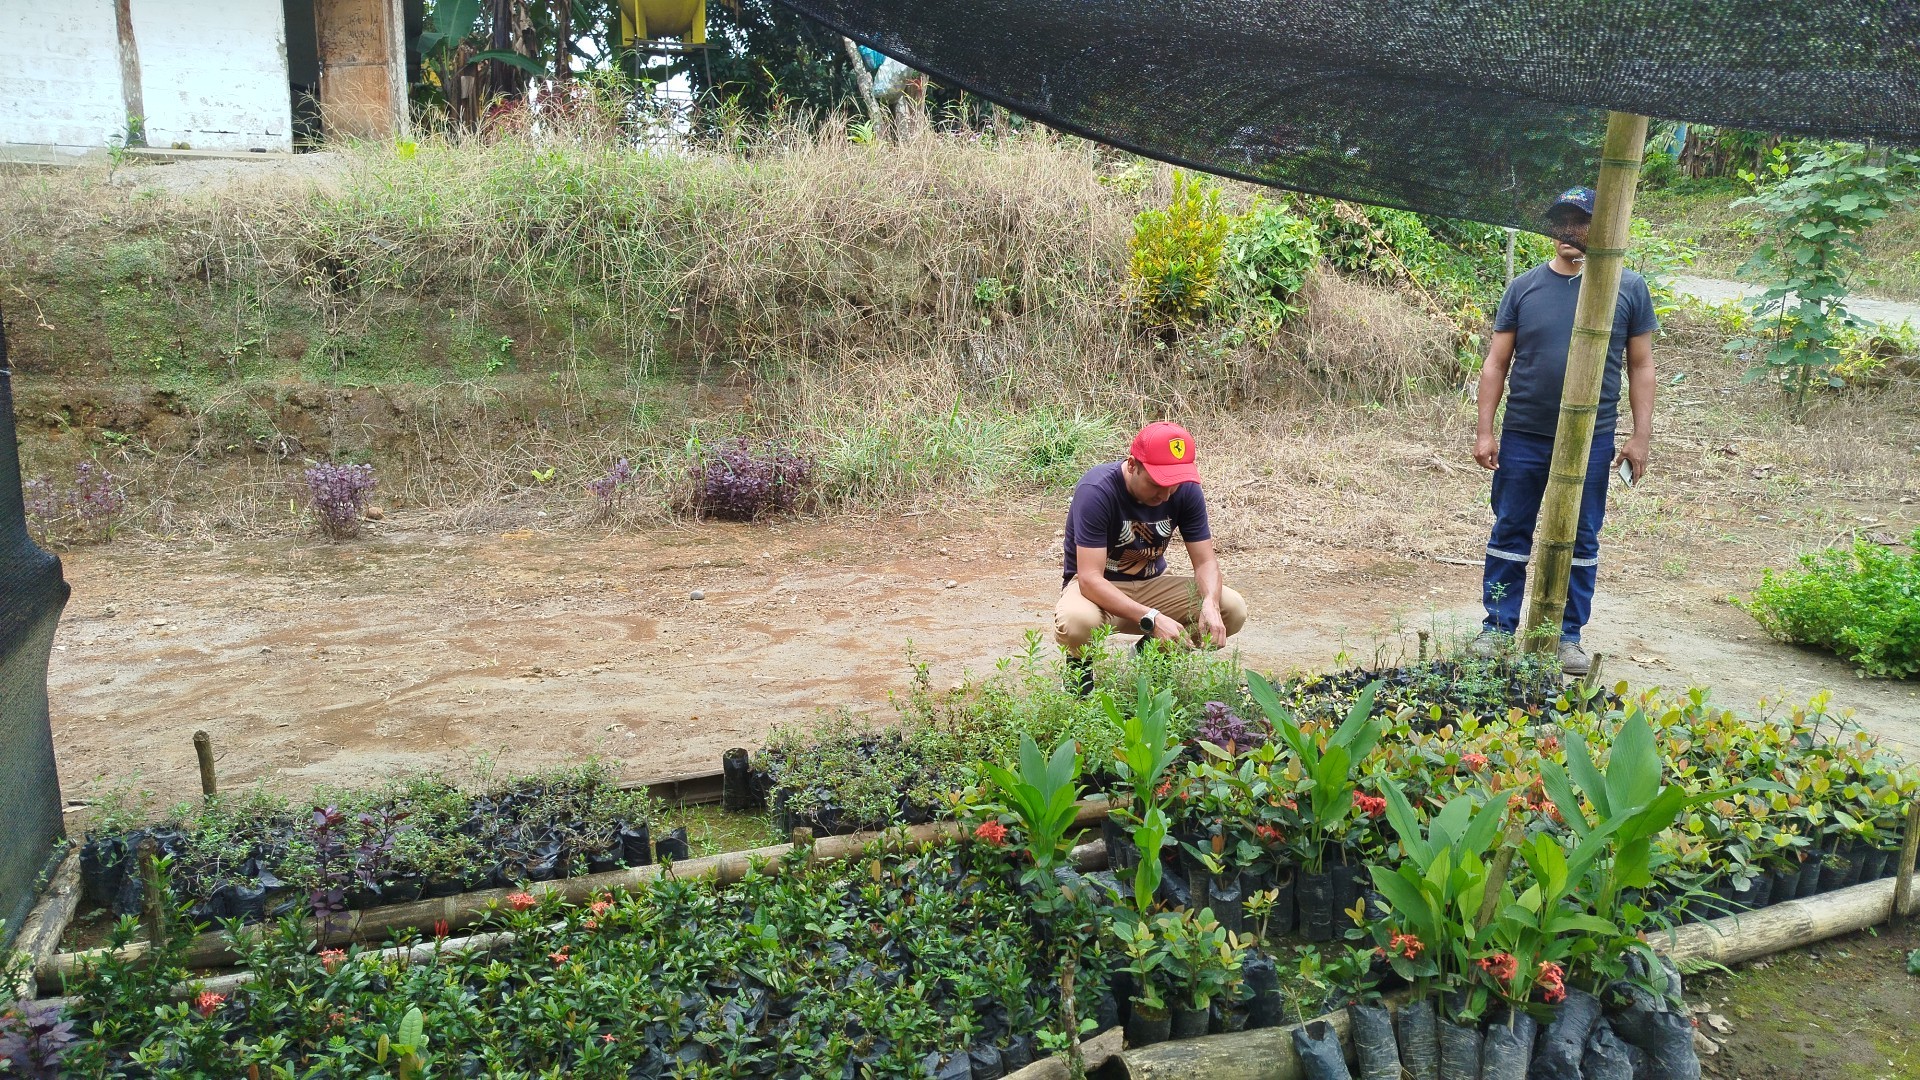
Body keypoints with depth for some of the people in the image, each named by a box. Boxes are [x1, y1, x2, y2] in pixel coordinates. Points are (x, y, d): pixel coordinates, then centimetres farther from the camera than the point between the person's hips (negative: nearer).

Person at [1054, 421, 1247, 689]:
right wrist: (1152, 619, -43)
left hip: (1151, 583, 5)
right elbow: (1090, 579, -32)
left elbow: (1206, 561, -8)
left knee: (1233, 610, -18)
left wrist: (1210, 604, -32)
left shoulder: (1186, 490, -11)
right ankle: (1079, 667, -2)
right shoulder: (1097, 491, -27)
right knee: (1076, 622, -41)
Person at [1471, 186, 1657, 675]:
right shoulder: (1524, 287, 2)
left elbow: (1641, 367, 5)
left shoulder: (1629, 288, 2)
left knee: (1581, 541, 8)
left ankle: (1569, 636, 19)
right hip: (1523, 437, 0)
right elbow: (1496, 364, 3)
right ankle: (1498, 628, 16)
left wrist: (1640, 437, -1)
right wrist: (1485, 431, -2)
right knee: (1510, 534, 6)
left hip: (1591, 441, 0)